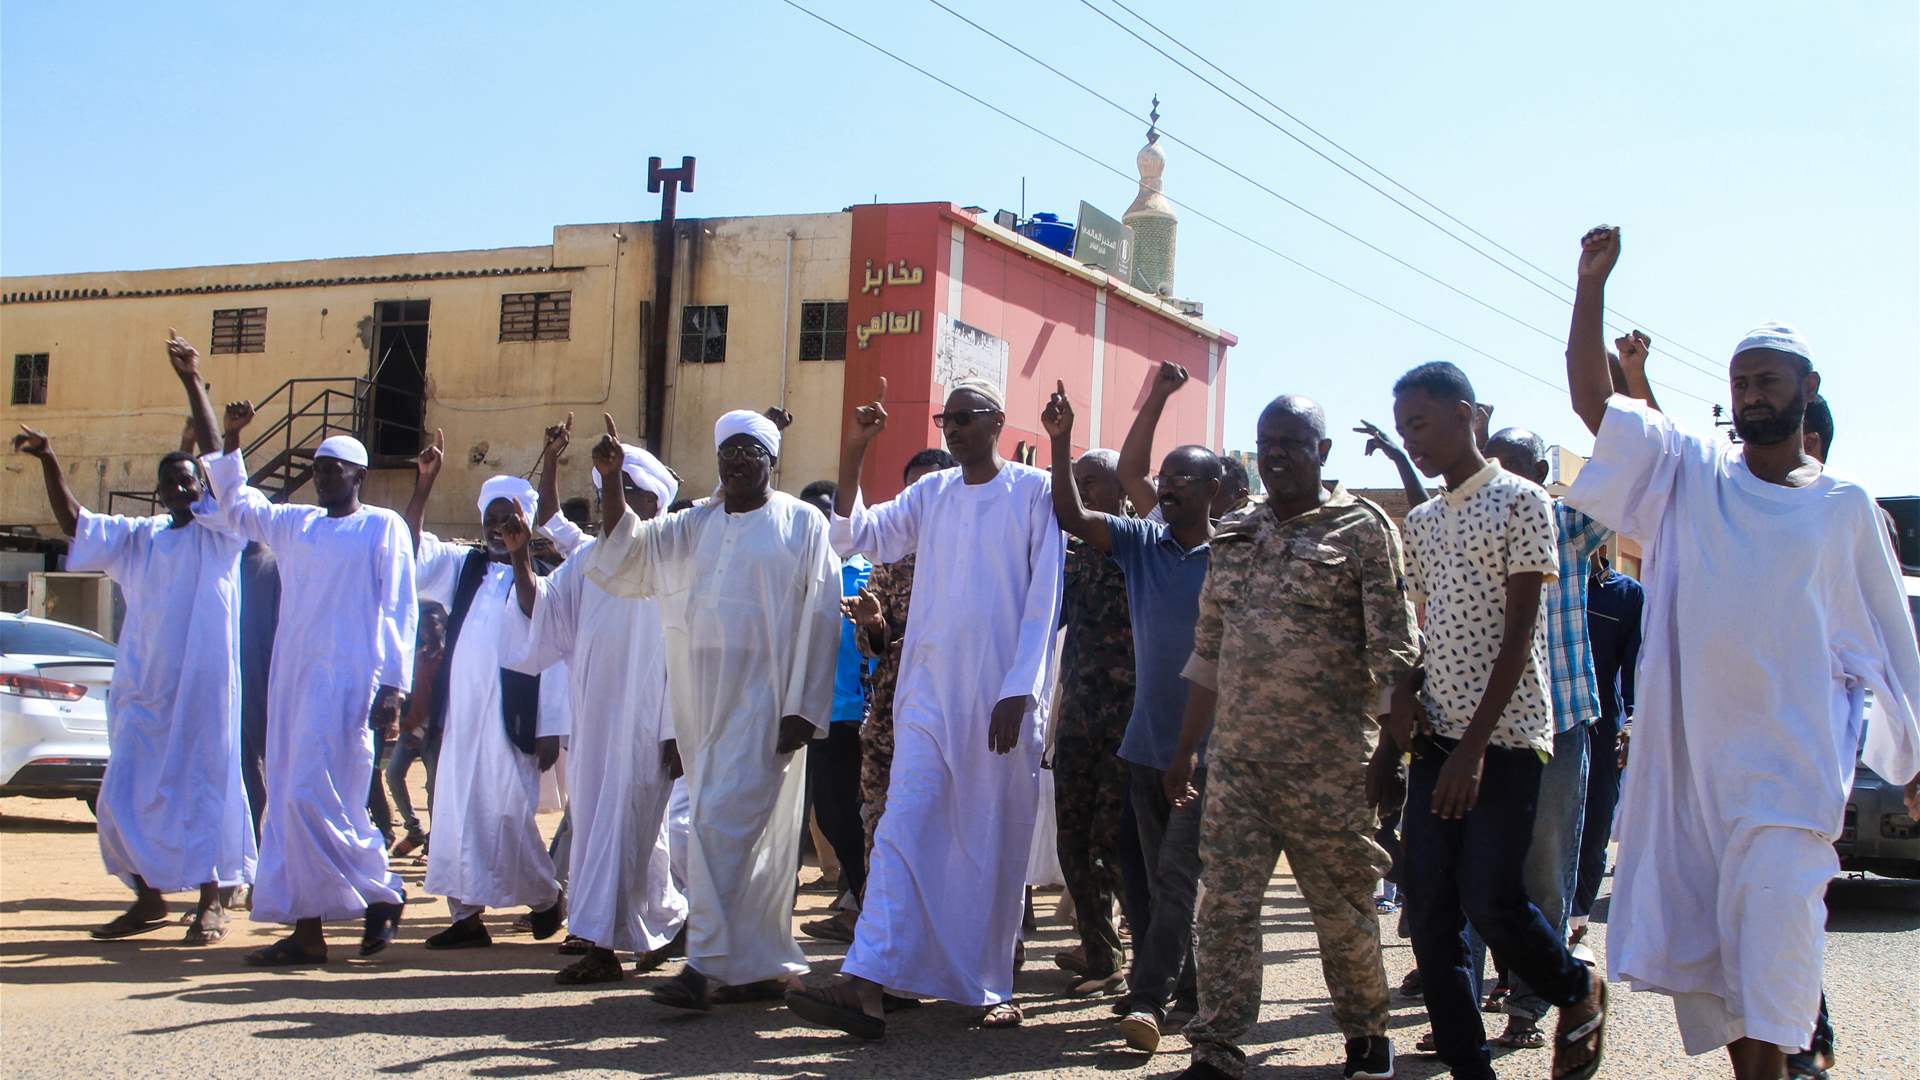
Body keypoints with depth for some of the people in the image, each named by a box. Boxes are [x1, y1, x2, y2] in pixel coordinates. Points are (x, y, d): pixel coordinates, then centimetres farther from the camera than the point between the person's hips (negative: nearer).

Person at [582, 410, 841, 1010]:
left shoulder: (802, 525, 1)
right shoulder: (691, 527, 17)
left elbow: (819, 620, -4)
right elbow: (623, 555, 8)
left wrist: (803, 708, -11)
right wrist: (612, 483, -5)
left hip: (763, 699, -5)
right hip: (702, 701, 6)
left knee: (725, 819, -14)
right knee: (753, 831, 9)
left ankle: (707, 963, -13)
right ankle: (767, 965, 16)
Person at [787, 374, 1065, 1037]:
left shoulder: (1034, 491, 0)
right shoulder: (930, 493, 13)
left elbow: (1043, 599, -4)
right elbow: (855, 536, 6)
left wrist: (1019, 691, -11)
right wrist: (854, 452, -2)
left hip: (1004, 695, -3)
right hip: (930, 690, 3)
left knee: (998, 843, 4)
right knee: (904, 827, -8)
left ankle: (991, 988, 16)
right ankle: (867, 986, -15)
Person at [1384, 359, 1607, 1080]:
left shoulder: (1519, 502, -5)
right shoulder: (1421, 523, 15)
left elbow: (1518, 634, -11)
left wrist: (1475, 745, -17)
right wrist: (1397, 734, 5)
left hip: (1506, 737, -6)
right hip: (1438, 741, 7)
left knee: (1490, 901, -10)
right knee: (1429, 911, 0)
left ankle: (1578, 992, 20)